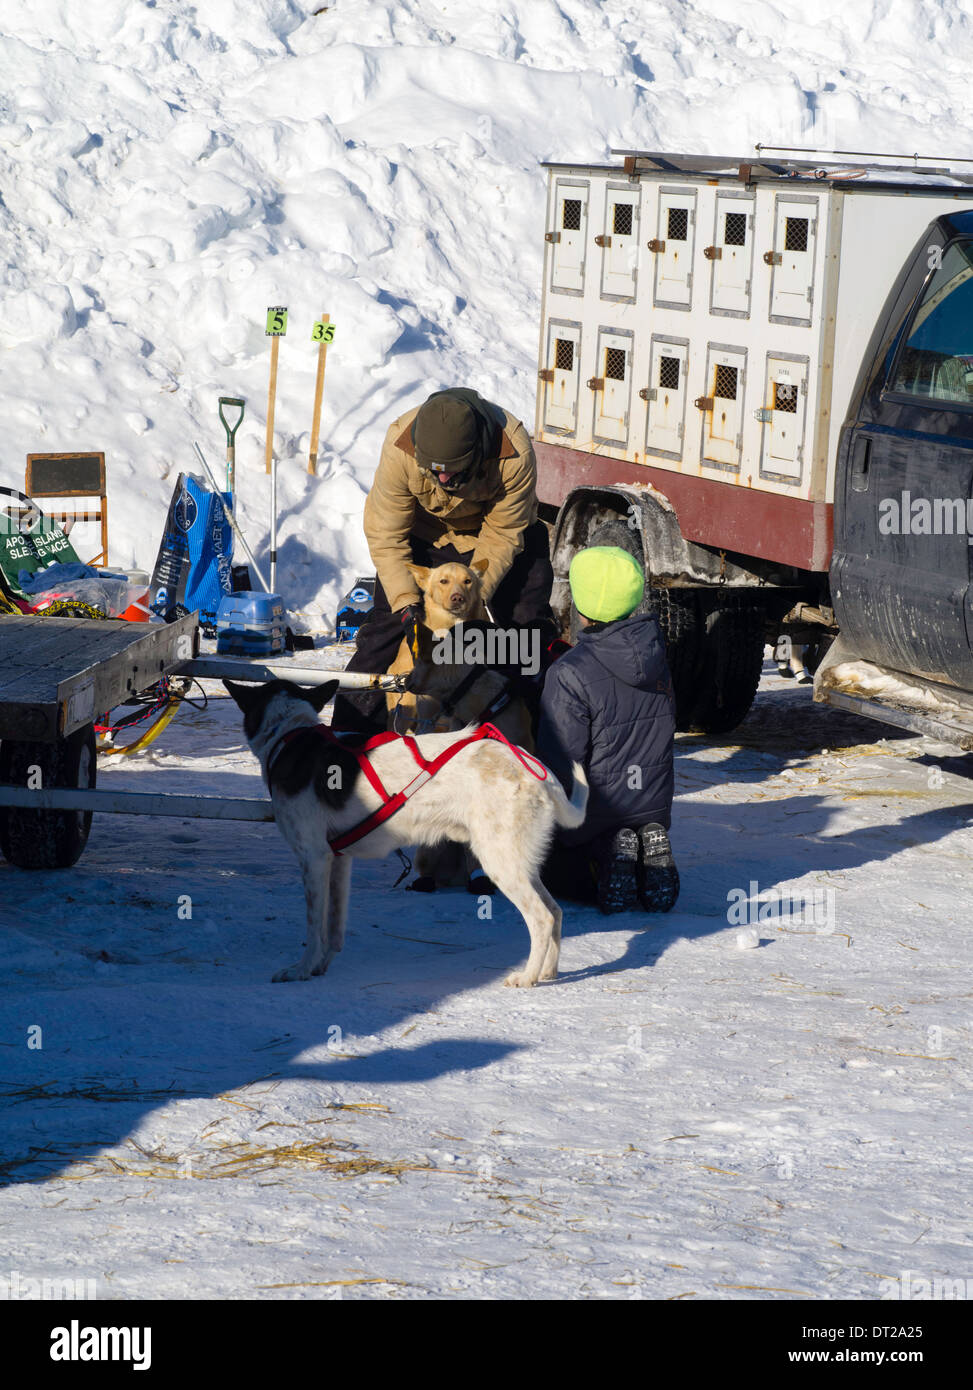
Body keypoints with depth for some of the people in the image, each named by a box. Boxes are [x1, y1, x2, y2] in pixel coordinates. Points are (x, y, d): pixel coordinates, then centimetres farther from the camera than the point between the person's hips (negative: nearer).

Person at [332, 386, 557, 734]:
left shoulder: (514, 453, -37)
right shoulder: (399, 448, -36)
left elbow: (501, 538, -24)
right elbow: (385, 535, -26)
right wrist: (406, 604, -34)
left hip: (496, 526, 0)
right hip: (423, 533, 0)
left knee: (529, 621, -3)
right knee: (387, 623, -6)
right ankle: (352, 732, 3)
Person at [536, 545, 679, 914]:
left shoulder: (570, 673, -22)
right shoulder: (655, 655, -2)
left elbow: (560, 762, -18)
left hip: (594, 813, -6)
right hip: (654, 807, 6)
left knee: (548, 868, 22)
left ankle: (608, 857, -9)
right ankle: (650, 856, -2)